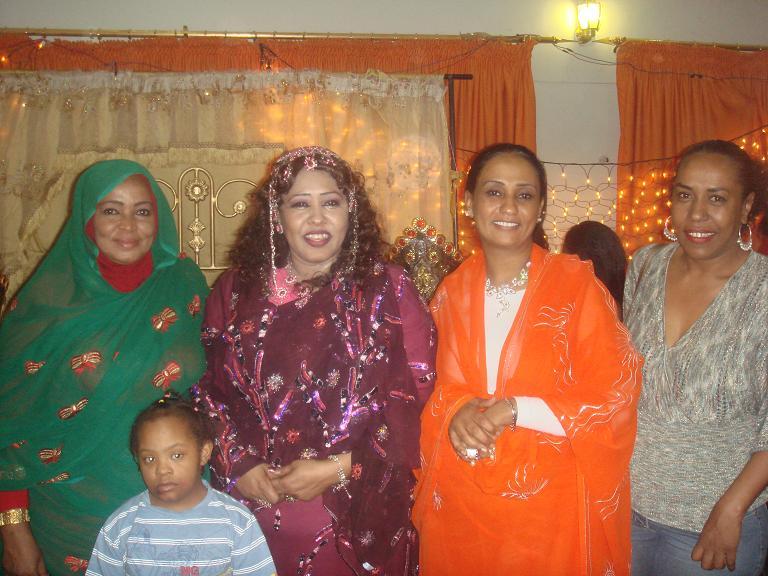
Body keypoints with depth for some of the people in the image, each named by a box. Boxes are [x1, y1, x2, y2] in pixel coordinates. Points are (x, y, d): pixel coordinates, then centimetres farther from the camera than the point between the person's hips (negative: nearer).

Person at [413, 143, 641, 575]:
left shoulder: (576, 285, -11)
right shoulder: (453, 290, 2)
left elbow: (615, 395, -10)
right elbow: (434, 383, 9)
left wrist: (515, 410, -19)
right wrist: (456, 411, -13)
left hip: (549, 506, -3)